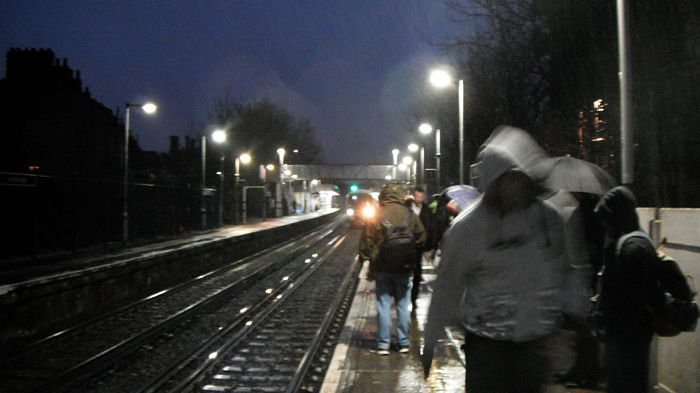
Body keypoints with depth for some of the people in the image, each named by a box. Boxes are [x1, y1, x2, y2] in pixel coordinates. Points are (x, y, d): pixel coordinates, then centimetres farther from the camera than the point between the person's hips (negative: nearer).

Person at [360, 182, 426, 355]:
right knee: (403, 305, 10)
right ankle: (403, 342, 16)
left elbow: (366, 242, -3)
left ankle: (383, 344, 8)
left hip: (382, 269, -1)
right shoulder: (410, 216, -3)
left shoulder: (376, 217, -7)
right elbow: (421, 238, 5)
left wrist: (367, 259, 9)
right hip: (404, 269, 1)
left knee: (383, 305, 5)